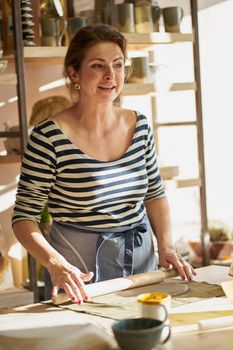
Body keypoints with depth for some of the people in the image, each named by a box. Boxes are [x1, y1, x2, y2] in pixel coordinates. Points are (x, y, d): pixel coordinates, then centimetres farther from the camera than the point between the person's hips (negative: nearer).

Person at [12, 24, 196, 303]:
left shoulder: (139, 125, -1)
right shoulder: (49, 137, -16)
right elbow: (24, 218, -13)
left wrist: (166, 247, -2)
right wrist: (56, 264, -28)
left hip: (141, 257, 5)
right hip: (79, 266, -5)